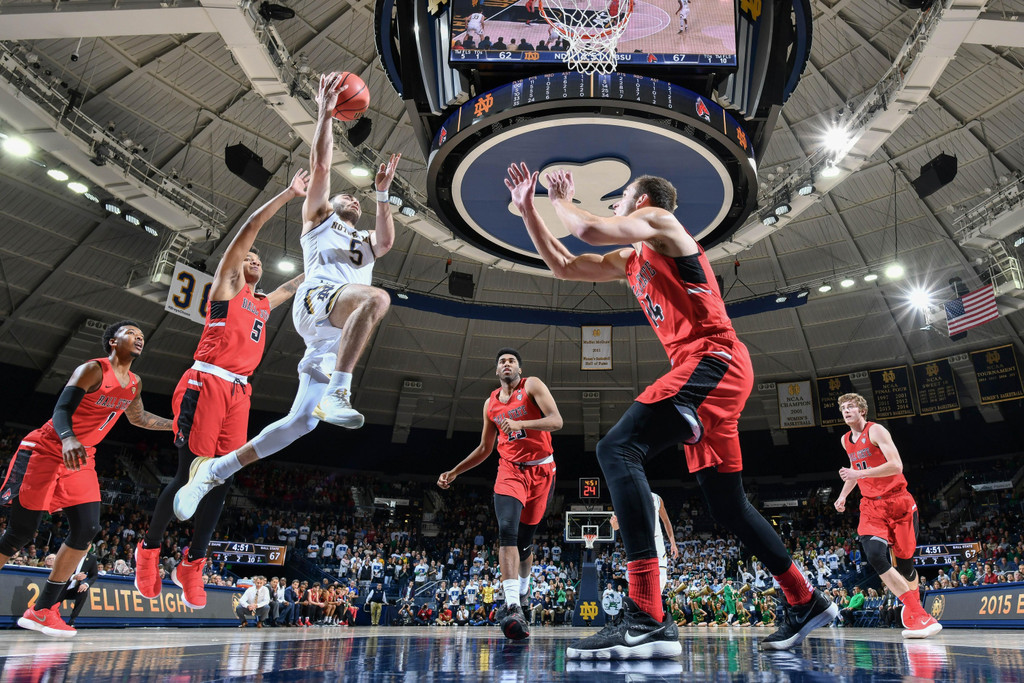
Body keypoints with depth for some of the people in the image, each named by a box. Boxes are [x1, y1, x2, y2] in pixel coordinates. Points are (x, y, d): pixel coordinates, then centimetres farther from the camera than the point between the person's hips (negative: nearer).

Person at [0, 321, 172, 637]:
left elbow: (138, 417, 26)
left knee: (87, 529, -5)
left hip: (81, 459, 7)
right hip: (46, 451, -6)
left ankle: (42, 610, 5)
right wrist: (67, 438, -42)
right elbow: (61, 409, -22)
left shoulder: (134, 384, 8)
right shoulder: (93, 369, -14)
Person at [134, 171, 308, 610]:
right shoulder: (226, 285, 6)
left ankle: (191, 565, 13)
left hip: (239, 393, 7)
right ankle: (149, 549, 15)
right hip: (207, 385, -6)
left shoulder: (264, 304, 24)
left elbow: (299, 282, 41)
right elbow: (247, 230, -3)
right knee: (189, 474, -6)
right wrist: (288, 195, -5)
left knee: (222, 481, 3)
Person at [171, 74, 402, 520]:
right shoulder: (317, 220, 26)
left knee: (301, 420, -3)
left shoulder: (366, 244, 37)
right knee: (376, 298, -37)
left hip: (335, 334, 5)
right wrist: (325, 114, 12)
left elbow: (387, 239, 12)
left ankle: (215, 470, 8)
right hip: (317, 298, -5)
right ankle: (336, 394, -45)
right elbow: (320, 166, 13)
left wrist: (382, 192, 8)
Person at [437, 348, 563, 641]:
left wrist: (520, 424, -30)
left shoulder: (532, 386, -2)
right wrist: (454, 472, 15)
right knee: (507, 529, -22)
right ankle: (514, 609, -28)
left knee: (524, 539, 7)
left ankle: (523, 582, 38)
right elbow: (484, 448, 20)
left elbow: (556, 421, -16)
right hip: (510, 470, 2)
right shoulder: (491, 403, 12)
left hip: (541, 470, -2)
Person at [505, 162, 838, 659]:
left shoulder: (660, 220, 2)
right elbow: (564, 267, 26)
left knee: (617, 450, -24)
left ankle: (647, 622, -30)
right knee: (727, 505, 15)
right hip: (708, 373, 10)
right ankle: (806, 603, 31)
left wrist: (561, 202, 11)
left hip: (712, 359, -10)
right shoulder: (628, 261, 26)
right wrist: (528, 209, 25)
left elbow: (588, 229, -12)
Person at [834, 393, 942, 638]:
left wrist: (860, 473, -27)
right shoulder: (845, 440, 11)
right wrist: (843, 495, 17)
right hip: (871, 505, 4)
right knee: (875, 555, -21)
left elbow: (896, 465, -22)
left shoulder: (876, 431, -10)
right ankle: (919, 616, -15)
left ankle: (914, 614, 29)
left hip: (897, 502, -4)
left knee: (904, 562, 3)